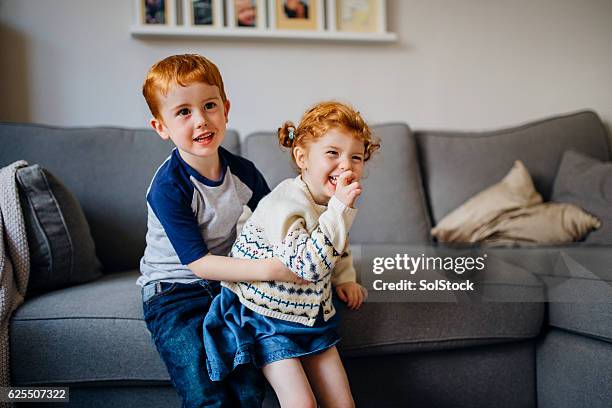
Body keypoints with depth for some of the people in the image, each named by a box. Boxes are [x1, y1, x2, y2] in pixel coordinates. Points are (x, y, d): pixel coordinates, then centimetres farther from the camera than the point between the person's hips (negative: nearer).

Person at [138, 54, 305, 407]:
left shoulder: (243, 172, -5)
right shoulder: (168, 188, -21)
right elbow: (198, 262, -23)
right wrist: (270, 269, -32)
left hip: (228, 281, 4)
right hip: (175, 292, -4)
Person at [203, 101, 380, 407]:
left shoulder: (333, 200, 1)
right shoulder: (284, 204, -26)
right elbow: (308, 264, -36)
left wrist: (345, 278, 7)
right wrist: (339, 210, -38)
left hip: (311, 315, 7)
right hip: (266, 315, -7)